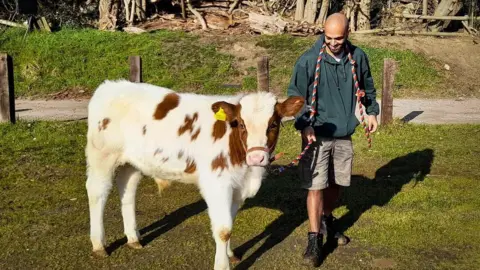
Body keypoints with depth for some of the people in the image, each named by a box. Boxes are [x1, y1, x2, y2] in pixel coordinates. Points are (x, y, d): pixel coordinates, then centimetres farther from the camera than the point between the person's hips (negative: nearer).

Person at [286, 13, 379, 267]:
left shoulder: (358, 57, -2)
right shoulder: (308, 60, -13)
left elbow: (367, 87, 16)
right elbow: (295, 95, -7)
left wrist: (372, 111, 7)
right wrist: (304, 125, -16)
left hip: (344, 135, 4)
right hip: (317, 135, -4)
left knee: (336, 183, 16)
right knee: (316, 186, -4)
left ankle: (327, 221, 40)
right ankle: (314, 239, 5)